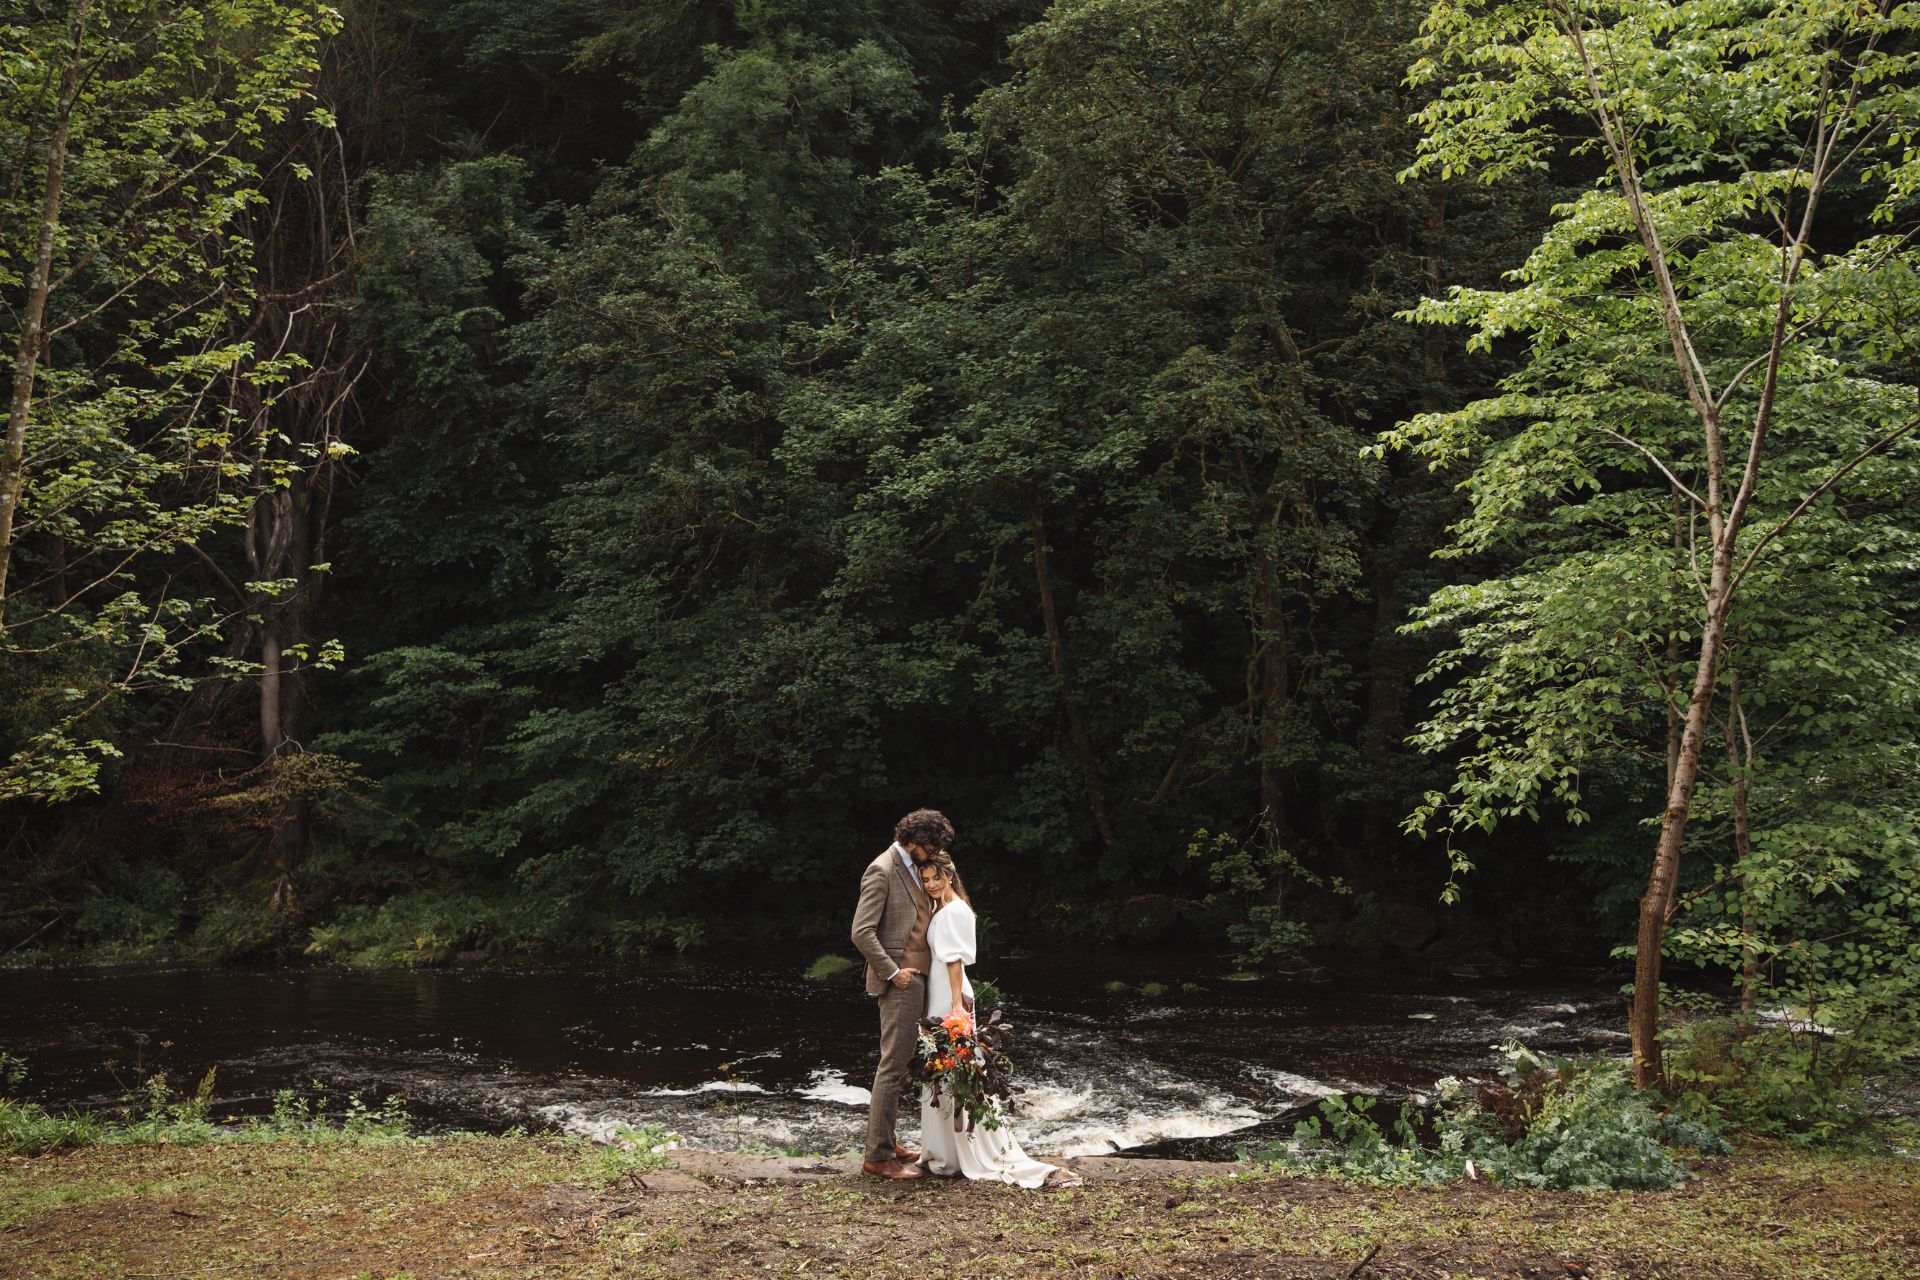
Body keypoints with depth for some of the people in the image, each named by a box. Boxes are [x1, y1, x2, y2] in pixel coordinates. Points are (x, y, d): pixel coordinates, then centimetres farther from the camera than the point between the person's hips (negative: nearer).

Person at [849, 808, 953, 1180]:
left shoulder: (911, 869, 16)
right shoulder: (881, 872, -14)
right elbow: (862, 932, -20)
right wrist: (893, 972, -19)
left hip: (915, 978, 10)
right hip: (899, 981, -10)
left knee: (897, 1064, 16)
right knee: (893, 1066, -9)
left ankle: (886, 1140, 25)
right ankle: (878, 1156, -6)